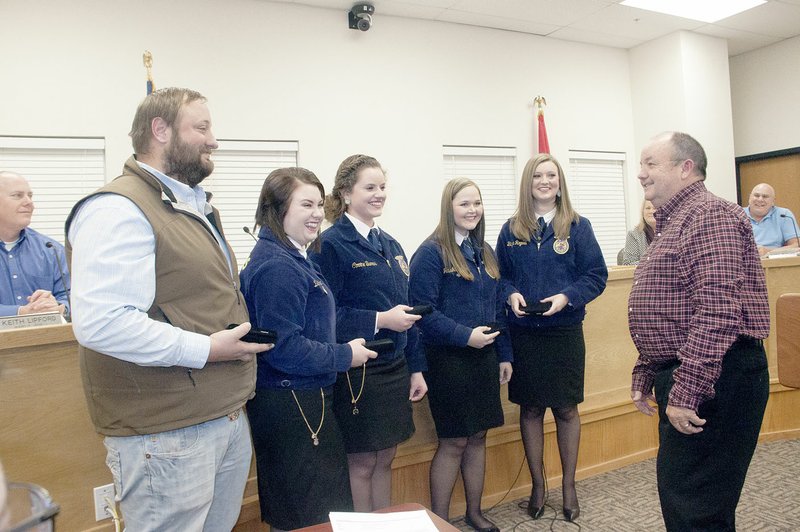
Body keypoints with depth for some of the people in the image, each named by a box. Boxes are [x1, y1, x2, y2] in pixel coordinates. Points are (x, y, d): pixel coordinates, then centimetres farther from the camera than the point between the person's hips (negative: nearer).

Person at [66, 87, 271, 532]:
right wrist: (205, 350, -21)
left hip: (229, 418, 9)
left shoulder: (195, 206, 16)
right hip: (167, 434, -9)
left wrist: (241, 334, 8)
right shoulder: (118, 209, -16)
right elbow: (100, 323, -27)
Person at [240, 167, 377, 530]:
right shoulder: (277, 266, -22)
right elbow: (284, 348, -26)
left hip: (302, 400, 10)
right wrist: (345, 356, -15)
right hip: (291, 406, -10)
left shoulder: (291, 256, 11)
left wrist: (342, 349, 9)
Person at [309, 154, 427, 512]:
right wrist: (379, 320, -23)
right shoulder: (331, 244, -11)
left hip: (394, 368, 7)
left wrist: (415, 368, 12)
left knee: (385, 459, 17)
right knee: (361, 463, 7)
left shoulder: (389, 244, 11)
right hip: (357, 372, -7)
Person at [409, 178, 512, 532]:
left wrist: (504, 355, 14)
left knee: (478, 437, 15)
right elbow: (423, 310, -17)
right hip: (448, 360, -7)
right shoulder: (432, 252, -11)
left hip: (483, 357, 7)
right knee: (453, 442, 2)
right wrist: (465, 335, -23)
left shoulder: (484, 251, 11)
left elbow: (496, 307, 15)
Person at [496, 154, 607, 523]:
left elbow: (597, 275, -3)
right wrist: (511, 294, -13)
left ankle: (568, 485, 29)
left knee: (566, 409, 9)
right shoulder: (511, 230, 4)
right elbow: (500, 275, 7)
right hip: (523, 333, 1)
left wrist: (567, 297, -18)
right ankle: (537, 485, 27)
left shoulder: (577, 226, -1)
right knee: (530, 409, 10)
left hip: (565, 331, -1)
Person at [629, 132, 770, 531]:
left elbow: (717, 313, -24)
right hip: (678, 378, 10)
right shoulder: (670, 224, 19)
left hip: (713, 380, -10)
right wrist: (644, 376, 21)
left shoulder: (711, 216, -13)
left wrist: (686, 392, -25)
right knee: (676, 493, 18)